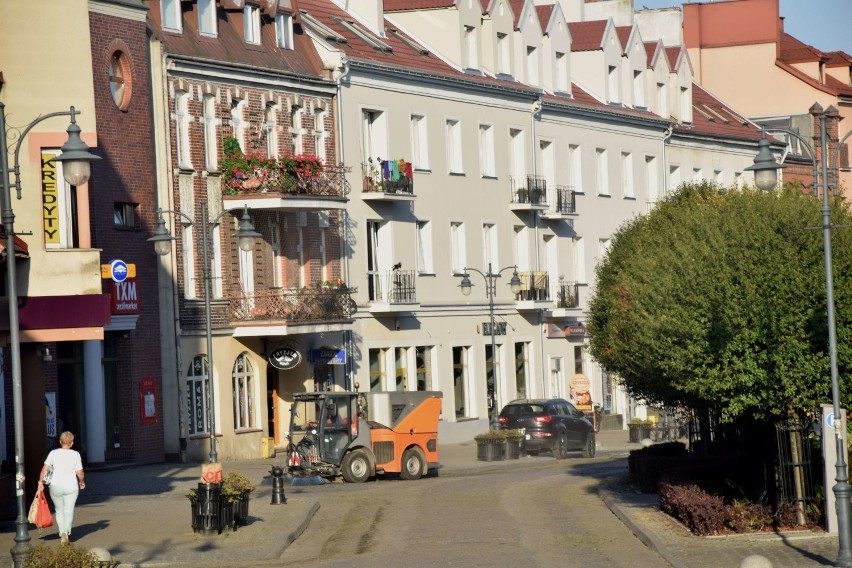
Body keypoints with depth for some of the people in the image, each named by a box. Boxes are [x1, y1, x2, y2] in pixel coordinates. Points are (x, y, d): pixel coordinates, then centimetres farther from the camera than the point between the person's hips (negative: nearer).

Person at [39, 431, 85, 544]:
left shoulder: (53, 453, -2)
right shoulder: (75, 454, -4)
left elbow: (45, 468, -10)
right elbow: (79, 472, -2)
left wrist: (40, 481, -5)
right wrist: (82, 482, 16)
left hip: (55, 487, 1)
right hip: (71, 487, -1)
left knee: (59, 511, 18)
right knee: (69, 511, 3)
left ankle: (62, 534, 17)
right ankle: (66, 531, -21)